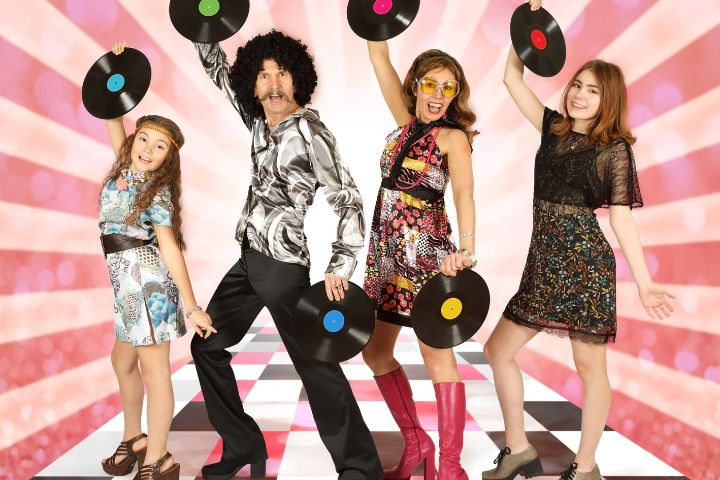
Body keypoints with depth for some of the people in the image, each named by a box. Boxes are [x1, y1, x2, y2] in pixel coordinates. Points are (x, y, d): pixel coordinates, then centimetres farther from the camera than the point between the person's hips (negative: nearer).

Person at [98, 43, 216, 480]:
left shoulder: (157, 191, -11)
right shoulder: (124, 168, 8)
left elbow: (170, 249, -16)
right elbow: (113, 114, 15)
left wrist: (191, 305, -19)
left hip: (148, 281, -8)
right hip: (126, 284, 8)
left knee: (153, 369, -1)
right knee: (123, 361, 18)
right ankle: (133, 439, 36)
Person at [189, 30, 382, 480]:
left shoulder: (309, 130, -12)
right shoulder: (259, 120, 8)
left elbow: (349, 200, -14)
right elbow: (220, 70, 23)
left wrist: (341, 267, -20)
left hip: (283, 263, -8)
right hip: (249, 258, 8)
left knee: (316, 365, -6)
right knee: (206, 345, 16)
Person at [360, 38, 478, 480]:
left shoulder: (453, 136, -5)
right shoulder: (408, 122, 11)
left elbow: (464, 193, -22)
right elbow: (380, 58, 10)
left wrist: (466, 248, -38)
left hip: (426, 252, -7)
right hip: (387, 250, 7)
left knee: (438, 356, -4)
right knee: (375, 350, 11)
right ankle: (416, 444, 26)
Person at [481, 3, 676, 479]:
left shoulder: (615, 150, -3)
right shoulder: (553, 128, 10)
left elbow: (622, 217, -5)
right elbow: (513, 77, 11)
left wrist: (644, 282, -10)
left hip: (587, 263, -6)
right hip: (543, 264, 6)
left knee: (590, 366, 4)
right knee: (499, 350, 7)